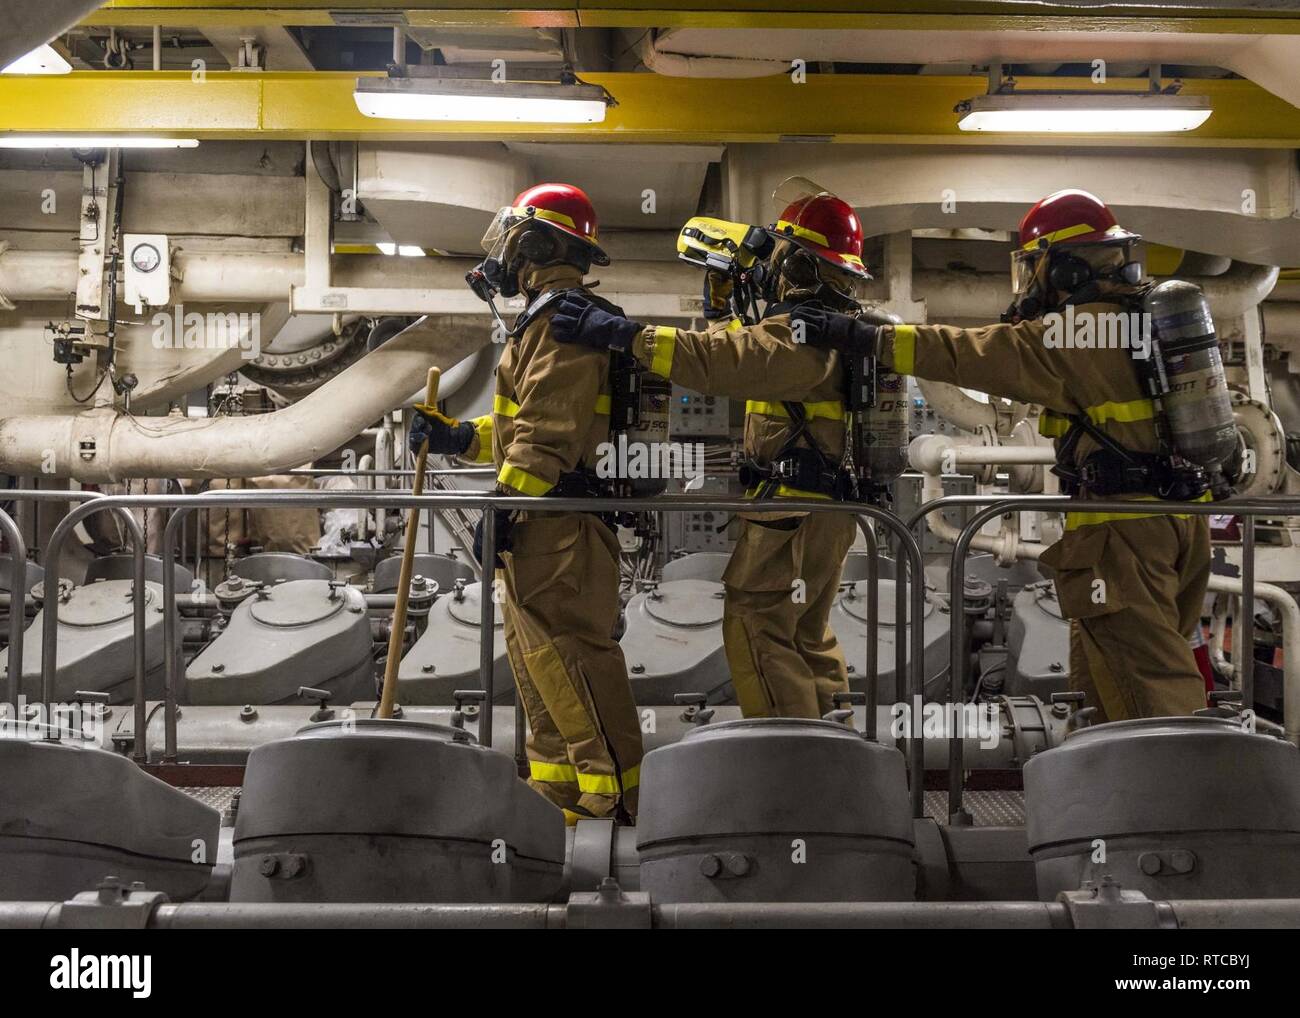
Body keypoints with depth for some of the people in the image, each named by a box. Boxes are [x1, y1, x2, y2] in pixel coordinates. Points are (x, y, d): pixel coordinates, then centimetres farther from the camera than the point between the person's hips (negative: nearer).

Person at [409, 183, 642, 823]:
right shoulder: (550, 318, 22)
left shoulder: (559, 319, -13)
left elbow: (547, 432, -21)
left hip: (553, 525, -11)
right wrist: (458, 438, 19)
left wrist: (501, 505, -22)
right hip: (541, 528, 11)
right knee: (538, 660, 14)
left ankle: (618, 803, -6)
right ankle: (558, 795, 21)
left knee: (567, 658, -10)